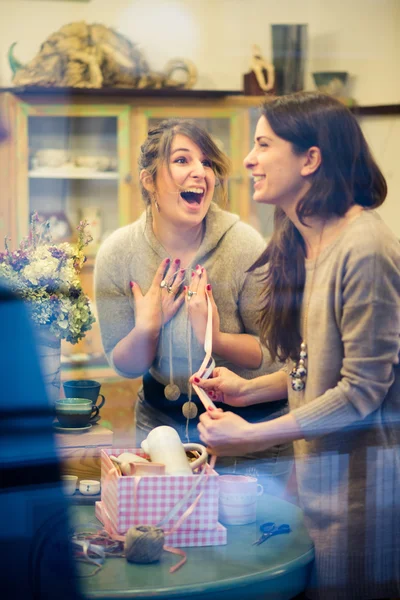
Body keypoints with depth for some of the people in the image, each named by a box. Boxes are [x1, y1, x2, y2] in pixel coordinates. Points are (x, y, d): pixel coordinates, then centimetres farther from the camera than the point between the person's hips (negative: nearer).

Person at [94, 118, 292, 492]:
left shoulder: (245, 247, -22)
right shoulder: (117, 254, -14)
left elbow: (274, 352, -16)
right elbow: (124, 366, -4)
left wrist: (213, 337, -33)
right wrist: (146, 328, -25)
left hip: (252, 418, -2)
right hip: (162, 416, 2)